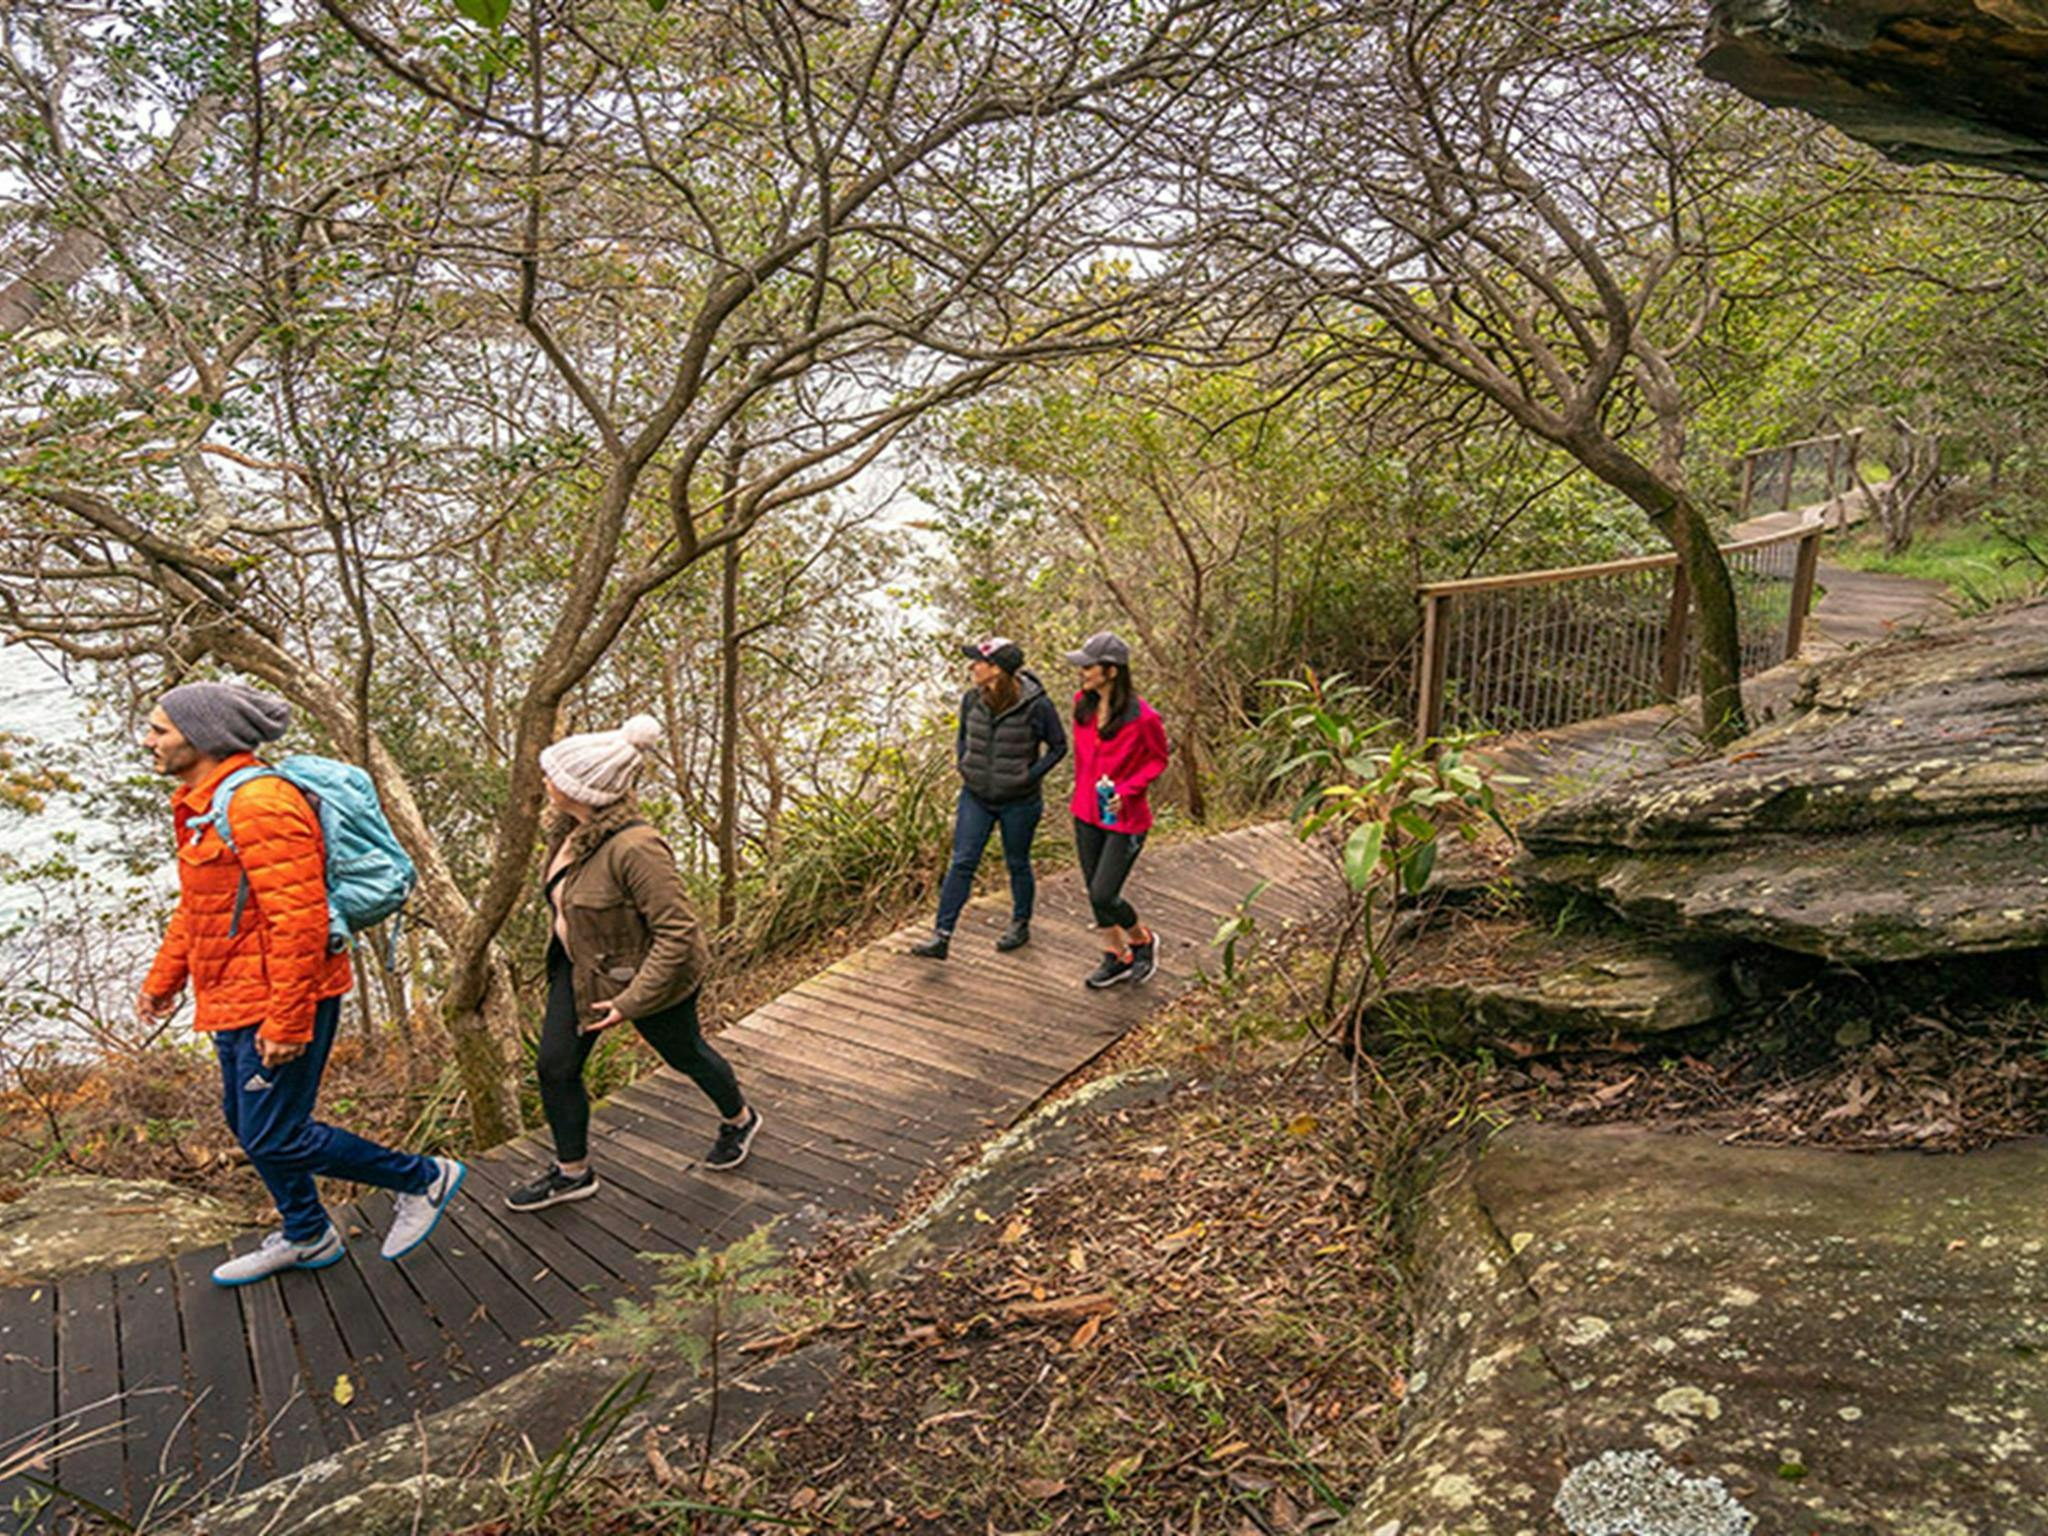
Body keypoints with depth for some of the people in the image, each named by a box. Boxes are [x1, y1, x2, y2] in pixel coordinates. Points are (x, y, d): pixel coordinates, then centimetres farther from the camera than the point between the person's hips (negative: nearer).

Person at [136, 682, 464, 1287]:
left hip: (278, 1001, -10)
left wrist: (287, 1021, -27)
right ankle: (305, 1237, 39)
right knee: (247, 1122, 20)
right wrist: (164, 977, 27)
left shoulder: (259, 804, -23)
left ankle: (424, 1178, 11)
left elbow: (300, 919, -27)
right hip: (234, 998, 10)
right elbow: (197, 905, 25)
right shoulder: (202, 805, 11)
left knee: (273, 1139, -4)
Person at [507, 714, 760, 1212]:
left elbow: (678, 933, -33)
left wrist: (631, 1003, -29)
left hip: (646, 975, -8)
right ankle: (573, 1173, 29)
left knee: (686, 1055, 17)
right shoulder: (573, 827, -9)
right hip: (581, 966, 8)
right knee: (555, 1066, 8)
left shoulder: (635, 847, -36)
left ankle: (739, 1120, 47)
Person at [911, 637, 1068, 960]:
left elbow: (1058, 746, -6)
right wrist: (962, 766, 1)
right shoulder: (972, 699, -5)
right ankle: (942, 937, 0)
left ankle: (1021, 925, 36)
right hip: (976, 796, 3)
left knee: (1017, 863, 13)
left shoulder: (1037, 705, -19)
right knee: (961, 863, -1)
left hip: (1019, 802, -3)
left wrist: (1029, 777, -13)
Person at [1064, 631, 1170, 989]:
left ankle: (1142, 940, 25)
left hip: (1125, 819, -6)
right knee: (1094, 891, 14)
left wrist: (1126, 790, -19)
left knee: (1104, 895, -5)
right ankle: (1116, 958, 33)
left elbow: (1159, 759, -7)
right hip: (1087, 814, 6)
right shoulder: (1083, 704, -4)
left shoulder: (1142, 717, -22)